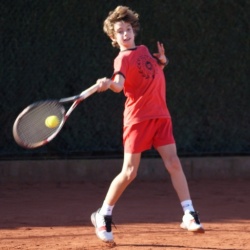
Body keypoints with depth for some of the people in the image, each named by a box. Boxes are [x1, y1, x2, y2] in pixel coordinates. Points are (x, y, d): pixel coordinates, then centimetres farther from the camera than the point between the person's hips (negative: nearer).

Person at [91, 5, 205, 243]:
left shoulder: (144, 50, 13)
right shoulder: (123, 59, -9)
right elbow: (119, 85, -28)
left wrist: (161, 60, 10)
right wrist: (108, 83, -52)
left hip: (160, 115, 6)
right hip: (138, 117, -6)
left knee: (173, 163, -4)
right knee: (129, 172, -6)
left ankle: (189, 216, -1)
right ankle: (102, 216, 11)